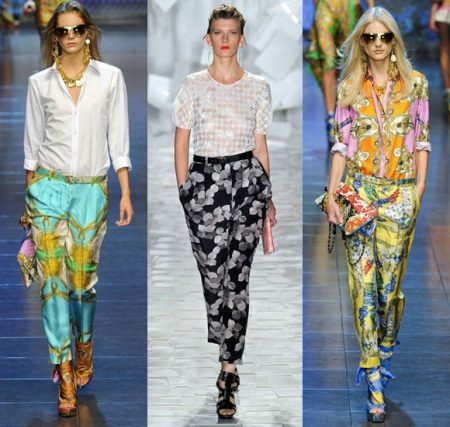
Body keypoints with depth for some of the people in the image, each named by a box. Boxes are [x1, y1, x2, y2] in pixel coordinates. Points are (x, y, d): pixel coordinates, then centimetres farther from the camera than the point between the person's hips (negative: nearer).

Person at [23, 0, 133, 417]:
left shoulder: (110, 77, 1)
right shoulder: (40, 83, 2)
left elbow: (118, 138, 3)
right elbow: (33, 142, 9)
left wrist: (125, 193, 0)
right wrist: (29, 195, 9)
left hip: (92, 190, 0)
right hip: (49, 187, 0)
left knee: (84, 274, 4)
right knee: (53, 276, -7)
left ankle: (84, 344, 34)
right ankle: (66, 375, -3)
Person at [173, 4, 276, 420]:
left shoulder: (258, 87, 6)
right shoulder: (192, 86, 4)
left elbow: (261, 146, 10)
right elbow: (181, 142, 5)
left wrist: (269, 198, 10)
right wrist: (183, 191, -1)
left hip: (247, 179, 0)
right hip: (203, 180, 0)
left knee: (237, 276, -4)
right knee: (212, 272, 0)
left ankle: (229, 369, -1)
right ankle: (230, 360, 20)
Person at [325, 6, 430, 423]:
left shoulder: (414, 83, 3)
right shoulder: (349, 87, 4)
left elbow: (421, 139, 5)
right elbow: (341, 143, 4)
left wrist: (419, 189, -1)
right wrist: (332, 194, -3)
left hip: (400, 193, 0)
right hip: (359, 190, 0)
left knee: (390, 278, 3)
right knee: (363, 281, -4)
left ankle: (384, 351, 29)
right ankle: (375, 381, -3)